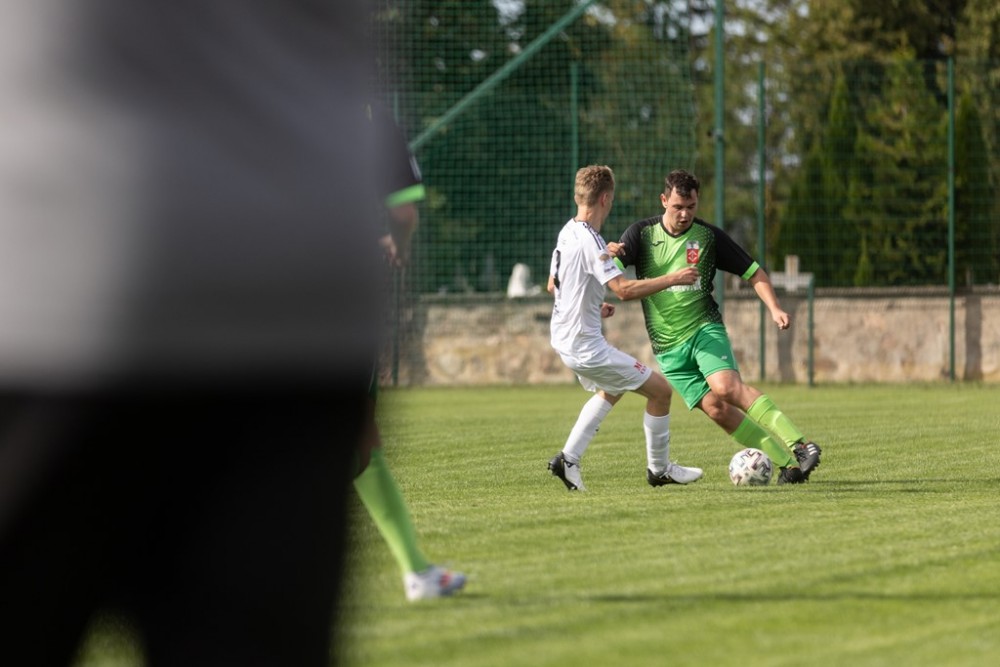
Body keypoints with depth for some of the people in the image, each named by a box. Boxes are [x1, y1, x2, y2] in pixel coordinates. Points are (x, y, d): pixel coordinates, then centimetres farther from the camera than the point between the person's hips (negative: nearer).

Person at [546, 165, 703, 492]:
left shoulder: (567, 232, 6)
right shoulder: (590, 241, -23)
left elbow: (553, 285, 19)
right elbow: (624, 289, -30)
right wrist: (673, 279, -22)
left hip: (564, 338, 10)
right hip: (587, 346, -10)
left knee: (611, 390, 32)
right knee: (660, 389, -1)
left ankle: (568, 459, 24)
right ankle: (659, 469, 13)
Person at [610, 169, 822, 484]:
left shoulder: (708, 236, 0)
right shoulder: (642, 233, 1)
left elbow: (753, 272, 5)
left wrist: (774, 308, -11)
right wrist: (610, 254, -36)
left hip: (705, 328, -2)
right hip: (668, 346, 2)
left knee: (726, 386, -28)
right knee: (714, 408, -10)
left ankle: (799, 445, -32)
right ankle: (787, 463, -7)